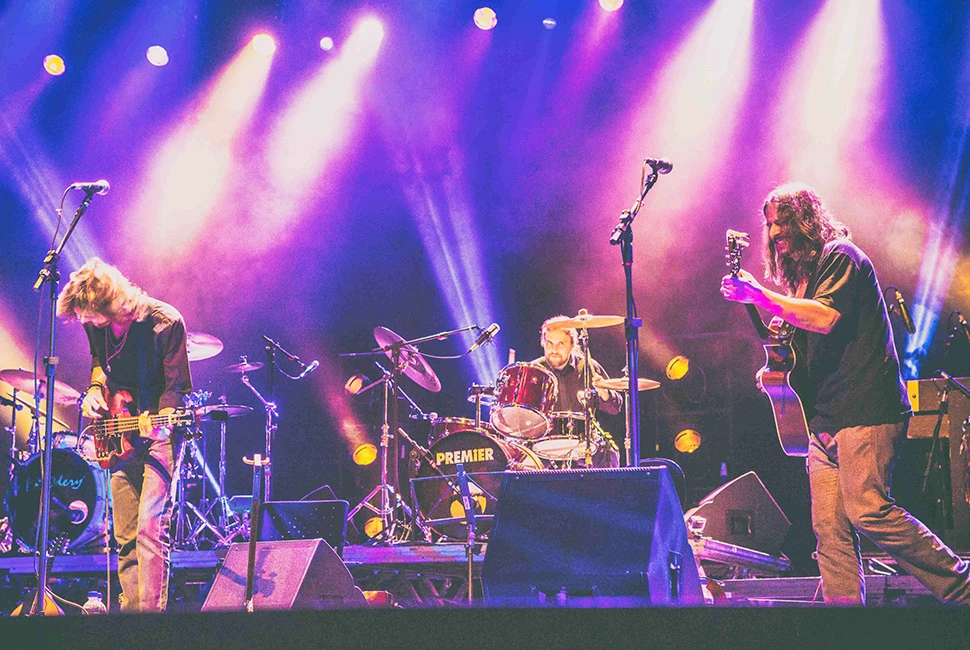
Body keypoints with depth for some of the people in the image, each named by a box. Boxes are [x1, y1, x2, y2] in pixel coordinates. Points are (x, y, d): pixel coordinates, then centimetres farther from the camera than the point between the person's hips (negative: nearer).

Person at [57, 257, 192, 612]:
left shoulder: (164, 322, -18)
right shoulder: (95, 325, 0)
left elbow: (178, 386, -14)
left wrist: (161, 421, -30)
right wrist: (95, 389, 2)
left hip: (159, 429, -7)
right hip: (118, 435, 7)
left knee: (150, 526, -18)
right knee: (125, 536, 8)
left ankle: (150, 611, -17)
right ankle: (130, 609, 15)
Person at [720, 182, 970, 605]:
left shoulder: (839, 255, -3)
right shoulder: (802, 273, 23)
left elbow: (824, 317, -19)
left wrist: (758, 295, -17)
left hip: (864, 408, -9)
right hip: (826, 418, 9)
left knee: (867, 511, -18)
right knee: (830, 529, -1)